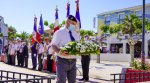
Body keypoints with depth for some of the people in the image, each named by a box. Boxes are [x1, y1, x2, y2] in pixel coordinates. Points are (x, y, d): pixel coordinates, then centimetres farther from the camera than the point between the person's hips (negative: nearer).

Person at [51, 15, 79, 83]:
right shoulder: (59, 32, -2)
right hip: (62, 61, -6)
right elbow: (53, 45, -8)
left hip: (73, 61, 6)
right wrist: (60, 52, -28)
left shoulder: (76, 34, 15)